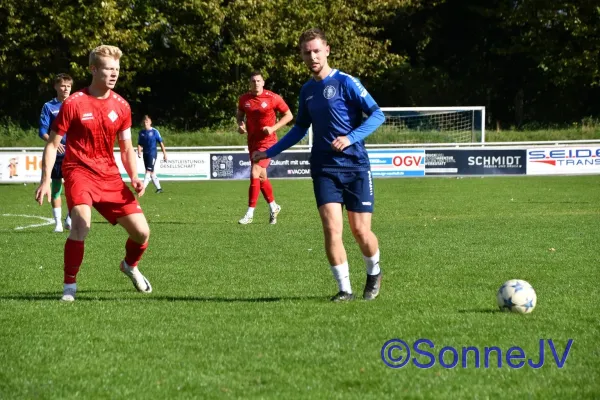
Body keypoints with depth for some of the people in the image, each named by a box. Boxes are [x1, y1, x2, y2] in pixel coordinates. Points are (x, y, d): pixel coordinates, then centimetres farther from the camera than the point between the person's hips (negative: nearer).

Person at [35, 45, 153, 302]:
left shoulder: (121, 106, 4)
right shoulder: (73, 104, -8)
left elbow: (127, 148, 13)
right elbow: (52, 144, -3)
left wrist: (134, 177, -4)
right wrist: (45, 181, -11)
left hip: (109, 175, 4)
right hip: (79, 171, -4)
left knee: (142, 232, -2)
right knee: (82, 222, -32)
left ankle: (130, 266, 34)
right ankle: (69, 285, -15)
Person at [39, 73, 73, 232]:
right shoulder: (49, 107, 3)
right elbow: (42, 132, -2)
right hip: (56, 153, 0)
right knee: (56, 187, 4)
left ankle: (69, 219, 5)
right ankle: (58, 222, 12)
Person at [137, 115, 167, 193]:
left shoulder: (154, 131, -5)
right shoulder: (141, 133, 7)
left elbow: (161, 142, -1)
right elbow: (139, 144, 10)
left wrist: (164, 153, -1)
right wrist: (139, 152, -9)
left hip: (152, 154, -6)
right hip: (145, 154, 6)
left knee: (149, 171, -15)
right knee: (152, 172, 12)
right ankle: (158, 188, 24)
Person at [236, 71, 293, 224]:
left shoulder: (273, 98, -11)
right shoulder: (244, 99, 2)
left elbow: (289, 115, -3)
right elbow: (239, 114, 21)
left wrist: (273, 128, -15)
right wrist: (240, 124, -2)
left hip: (267, 141, -6)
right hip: (252, 141, 6)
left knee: (254, 173, -18)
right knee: (261, 177, 14)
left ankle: (250, 213, -14)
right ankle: (273, 207, 35)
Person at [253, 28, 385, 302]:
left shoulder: (345, 82, -6)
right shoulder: (307, 91, 12)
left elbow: (377, 114, -10)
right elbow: (300, 128, 27)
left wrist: (350, 138, -22)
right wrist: (269, 153, 25)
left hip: (355, 167, -4)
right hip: (324, 169, 4)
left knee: (360, 231, -2)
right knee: (331, 228, -11)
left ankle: (373, 274, 28)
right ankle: (344, 289, -3)